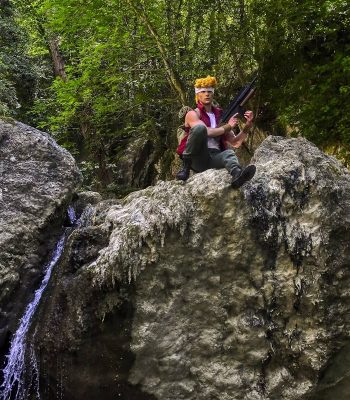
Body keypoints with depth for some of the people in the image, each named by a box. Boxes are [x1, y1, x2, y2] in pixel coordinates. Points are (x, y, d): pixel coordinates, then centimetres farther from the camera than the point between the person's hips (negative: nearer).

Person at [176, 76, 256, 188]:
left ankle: (237, 175, -65)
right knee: (200, 127, -28)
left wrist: (247, 126, 0)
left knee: (229, 153, -31)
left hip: (214, 157, 4)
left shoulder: (220, 116, 20)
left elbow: (235, 142, 14)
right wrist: (228, 127, -5)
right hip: (197, 158, -4)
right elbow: (207, 132, -15)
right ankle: (186, 166, -22)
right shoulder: (193, 114, 6)